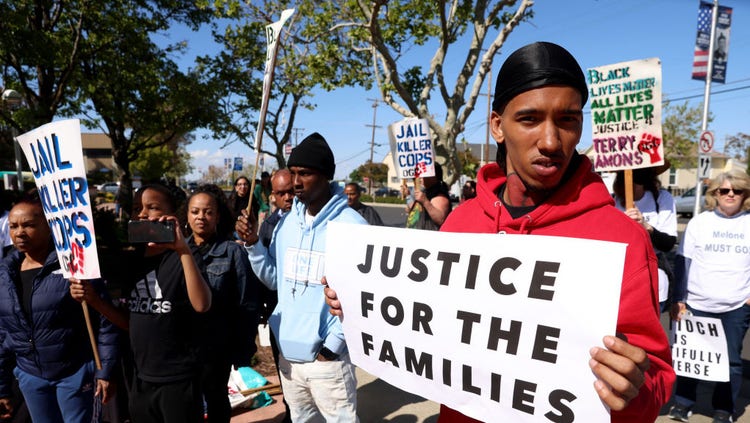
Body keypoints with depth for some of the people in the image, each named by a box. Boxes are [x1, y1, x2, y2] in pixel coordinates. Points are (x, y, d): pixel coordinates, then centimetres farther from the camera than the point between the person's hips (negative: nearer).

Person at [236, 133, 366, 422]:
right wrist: (253, 244, -4)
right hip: (288, 353, 6)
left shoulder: (351, 226, -15)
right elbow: (275, 281, 9)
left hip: (328, 358, -6)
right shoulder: (286, 222, 4)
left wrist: (332, 345, -14)